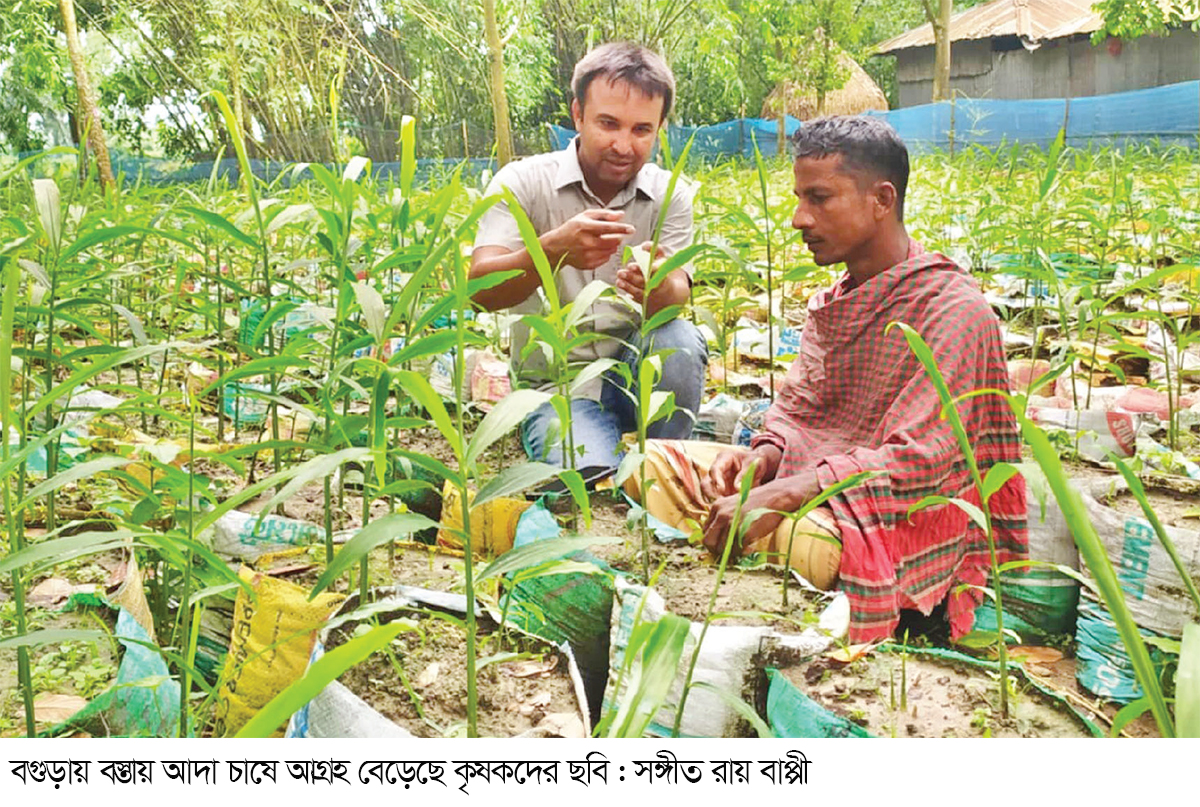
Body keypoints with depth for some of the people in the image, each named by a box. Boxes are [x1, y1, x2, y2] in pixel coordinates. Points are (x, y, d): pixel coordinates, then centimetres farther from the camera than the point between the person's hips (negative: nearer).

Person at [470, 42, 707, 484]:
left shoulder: (670, 195, 1)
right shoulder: (523, 181, -6)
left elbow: (678, 296, -13)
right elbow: (481, 291, -20)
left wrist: (661, 289, -40)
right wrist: (553, 249, -40)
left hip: (637, 377, 4)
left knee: (679, 339, -29)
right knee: (597, 477, -31)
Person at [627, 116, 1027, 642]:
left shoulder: (951, 308, -15)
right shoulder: (832, 302, 11)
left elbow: (917, 459, -22)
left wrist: (780, 496, -29)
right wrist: (764, 455, -12)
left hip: (906, 514, -8)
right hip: (813, 476, 8)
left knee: (801, 538, -41)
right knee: (653, 463, -5)